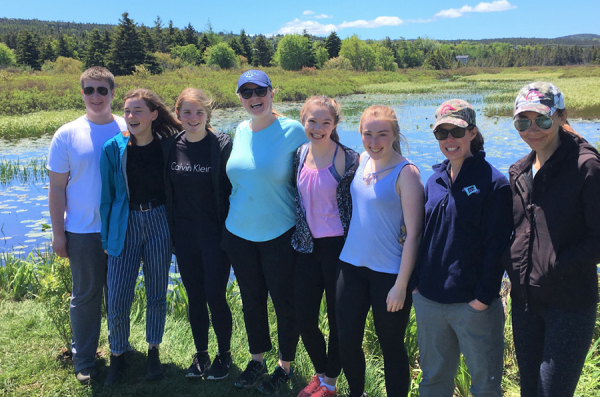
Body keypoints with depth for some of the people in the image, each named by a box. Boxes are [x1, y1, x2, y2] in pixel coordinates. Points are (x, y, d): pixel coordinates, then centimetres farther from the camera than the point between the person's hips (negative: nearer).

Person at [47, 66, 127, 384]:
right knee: (85, 295, 9)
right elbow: (57, 187, -1)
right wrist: (58, 233, -3)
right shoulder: (67, 135, -3)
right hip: (83, 230, -1)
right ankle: (84, 360, 24)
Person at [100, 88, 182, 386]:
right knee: (117, 299, -1)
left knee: (157, 294, 11)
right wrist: (106, 238, 3)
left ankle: (153, 351, 30)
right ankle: (117, 355, 22)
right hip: (125, 226, 0)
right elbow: (106, 195, 2)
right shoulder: (113, 148, -4)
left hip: (159, 223, 1)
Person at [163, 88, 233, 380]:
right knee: (194, 297, 13)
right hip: (185, 235, 4)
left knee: (215, 297, 2)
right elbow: (167, 190, 9)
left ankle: (224, 355, 24)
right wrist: (170, 233, 7)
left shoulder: (222, 144, -9)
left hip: (215, 234, -4)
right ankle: (200, 354, 31)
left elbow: (233, 189, -6)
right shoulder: (170, 145, 2)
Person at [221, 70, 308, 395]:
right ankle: (257, 359, 36)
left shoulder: (293, 131, -12)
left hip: (279, 233, -5)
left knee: (284, 301, 7)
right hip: (239, 232, 5)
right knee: (251, 299, 17)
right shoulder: (240, 131, 5)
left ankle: (285, 366, 28)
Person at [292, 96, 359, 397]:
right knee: (304, 318, 10)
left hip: (338, 246, -5)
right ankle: (320, 372, 35)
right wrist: (297, 237, 14)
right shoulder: (300, 155, 3)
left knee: (338, 318, 9)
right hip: (307, 246, 5)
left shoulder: (349, 159, -12)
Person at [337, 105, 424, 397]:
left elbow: (413, 233, -15)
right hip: (352, 265, 6)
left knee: (391, 346, 8)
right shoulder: (363, 160, 4)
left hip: (389, 273, -6)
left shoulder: (406, 173, -15)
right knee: (347, 340, 13)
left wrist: (401, 285, -16)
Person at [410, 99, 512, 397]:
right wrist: (415, 282, 7)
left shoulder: (493, 183, -9)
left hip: (473, 305, -5)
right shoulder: (435, 181, 8)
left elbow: (496, 247, -11)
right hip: (428, 300, 5)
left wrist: (483, 297, -15)